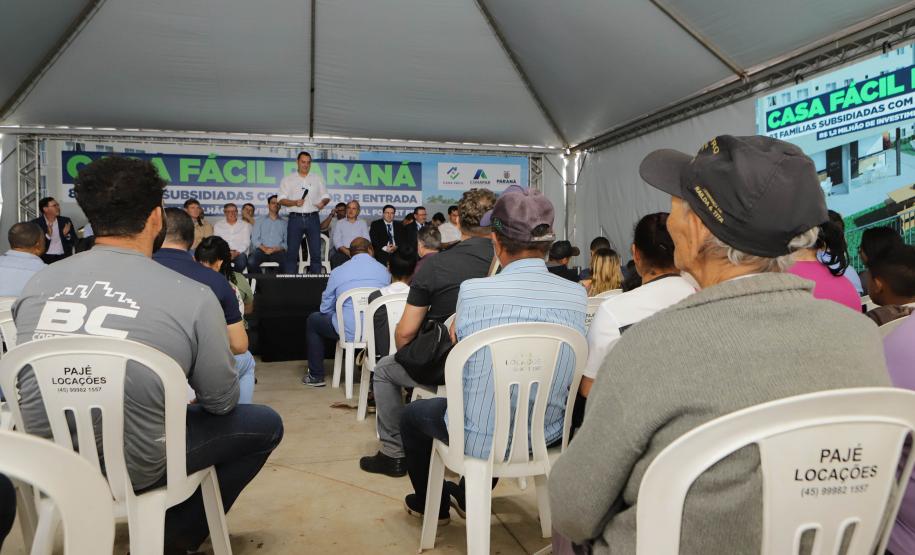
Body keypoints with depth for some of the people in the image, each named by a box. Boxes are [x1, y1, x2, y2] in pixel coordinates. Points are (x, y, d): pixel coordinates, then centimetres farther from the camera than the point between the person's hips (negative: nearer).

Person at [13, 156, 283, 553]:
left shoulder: (38, 283, -4)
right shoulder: (191, 296, -19)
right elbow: (222, 401, -7)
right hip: (130, 469, -6)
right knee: (266, 425, 12)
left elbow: (41, 380, 13)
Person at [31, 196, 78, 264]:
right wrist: (48, 235, -16)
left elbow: (75, 242, 10)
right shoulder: (35, 223, 3)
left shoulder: (66, 221, 10)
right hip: (45, 258, -2)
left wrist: (66, 235, -9)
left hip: (64, 257, 2)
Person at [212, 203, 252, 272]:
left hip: (239, 253, 0)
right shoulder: (218, 225, 17)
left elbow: (246, 242, 4)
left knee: (242, 258, -37)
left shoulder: (245, 225, 15)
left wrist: (237, 252, -14)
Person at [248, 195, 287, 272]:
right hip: (262, 251, 1)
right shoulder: (259, 222, 22)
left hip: (278, 252, -1)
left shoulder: (285, 223, 17)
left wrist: (276, 249, -13)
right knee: (251, 262, -31)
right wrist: (264, 248, -9)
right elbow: (254, 239, 10)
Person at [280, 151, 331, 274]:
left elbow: (326, 196, 13)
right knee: (292, 252, -1)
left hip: (312, 218, 1)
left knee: (316, 252, -1)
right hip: (295, 218, -1)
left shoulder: (317, 179, 14)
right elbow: (281, 200, 4)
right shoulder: (288, 180, 10)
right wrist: (295, 202, -15)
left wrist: (323, 202, -10)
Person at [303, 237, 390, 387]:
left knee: (313, 320, 24)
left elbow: (325, 308, 7)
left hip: (349, 332, -2)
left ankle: (316, 376, 26)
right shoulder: (384, 271, 3)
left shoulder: (337, 272, -1)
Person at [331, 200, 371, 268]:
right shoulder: (340, 223, 17)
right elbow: (337, 241, 5)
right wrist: (346, 251, -13)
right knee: (336, 259, -32)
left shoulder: (362, 223, 18)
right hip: (343, 252, 0)